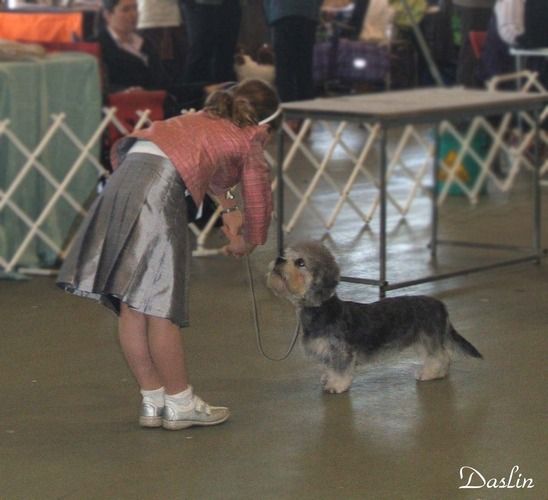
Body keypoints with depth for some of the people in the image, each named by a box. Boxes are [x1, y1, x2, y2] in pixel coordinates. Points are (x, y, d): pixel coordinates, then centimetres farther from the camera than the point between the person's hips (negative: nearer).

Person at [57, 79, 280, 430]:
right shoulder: (248, 140, 15)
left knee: (131, 305, 8)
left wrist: (228, 206, 45)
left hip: (125, 174, 8)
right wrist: (248, 243, 39)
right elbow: (259, 198, 23)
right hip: (159, 186, -7)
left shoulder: (206, 119, 32)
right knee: (160, 305, -1)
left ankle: (153, 402, 18)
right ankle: (180, 404, 8)